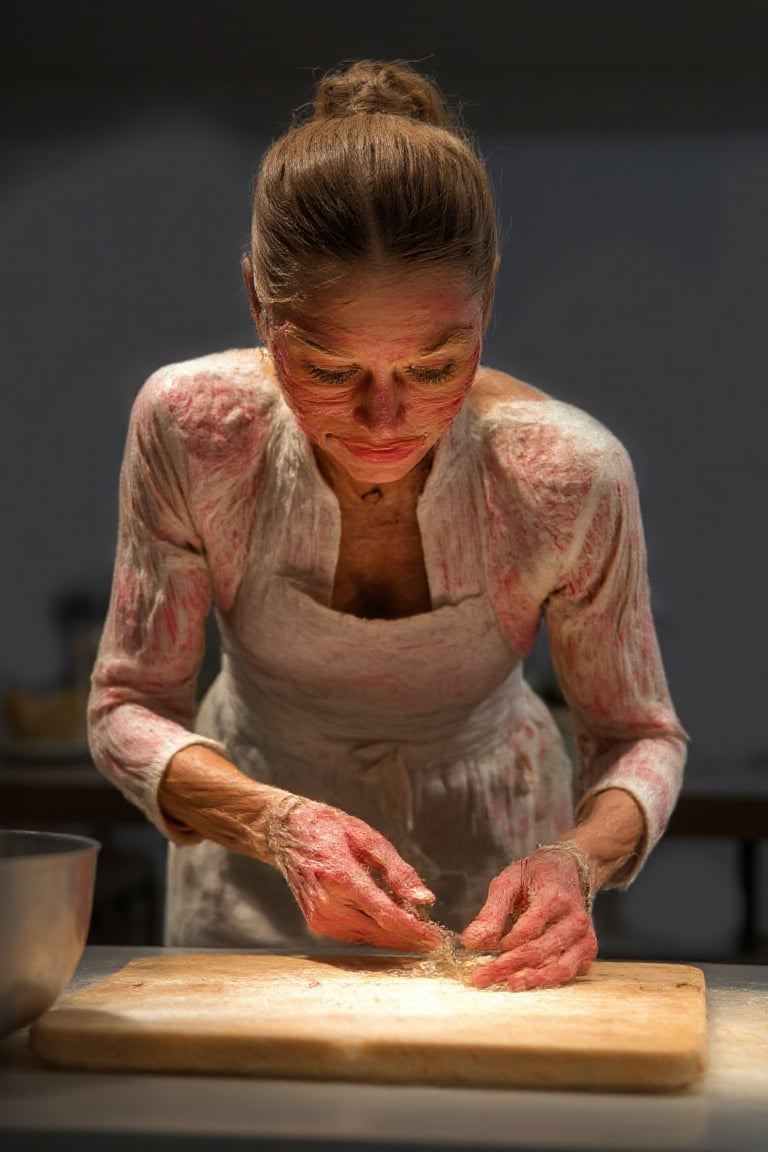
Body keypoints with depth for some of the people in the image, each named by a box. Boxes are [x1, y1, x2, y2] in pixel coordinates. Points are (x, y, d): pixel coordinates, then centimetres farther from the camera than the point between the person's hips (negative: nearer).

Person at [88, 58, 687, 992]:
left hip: (488, 857, 0)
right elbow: (127, 707, -17)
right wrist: (278, 823, -35)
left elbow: (639, 736, -13)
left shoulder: (570, 473, -28)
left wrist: (575, 860, -34)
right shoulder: (190, 425, -28)